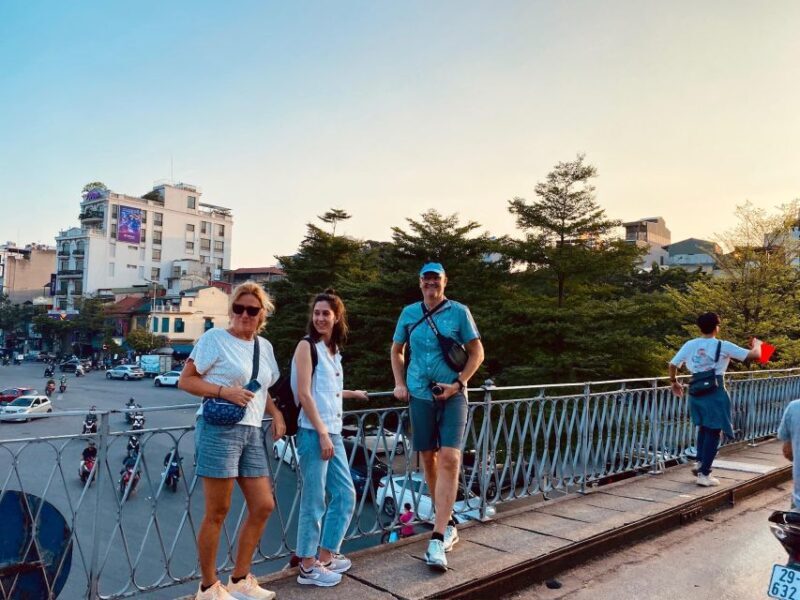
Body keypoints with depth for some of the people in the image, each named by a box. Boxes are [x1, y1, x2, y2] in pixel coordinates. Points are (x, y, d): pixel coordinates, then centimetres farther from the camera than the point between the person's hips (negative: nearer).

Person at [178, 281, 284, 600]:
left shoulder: (265, 346, 13)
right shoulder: (214, 338, -6)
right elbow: (185, 380, -6)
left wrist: (276, 414, 9)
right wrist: (224, 391, -19)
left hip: (252, 432, 7)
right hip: (219, 429, -7)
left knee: (263, 506, 9)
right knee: (217, 512, 2)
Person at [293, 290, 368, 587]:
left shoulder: (334, 349, 14)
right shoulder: (306, 346, -8)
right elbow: (304, 394, -14)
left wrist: (351, 393, 37)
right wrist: (322, 434, -18)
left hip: (333, 431, 8)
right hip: (313, 432, -8)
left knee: (345, 495, 14)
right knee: (314, 501, 0)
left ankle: (326, 556, 28)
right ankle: (307, 567, 14)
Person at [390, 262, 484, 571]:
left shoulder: (459, 312, -2)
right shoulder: (409, 313, 6)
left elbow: (477, 352, 1)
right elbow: (397, 351, 18)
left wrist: (458, 383, -10)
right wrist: (400, 383, 6)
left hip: (452, 395, -3)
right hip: (420, 394, 3)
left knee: (449, 458, -13)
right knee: (428, 457, 10)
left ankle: (438, 538, -10)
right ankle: (447, 522, 29)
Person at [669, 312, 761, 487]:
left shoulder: (690, 345, 4)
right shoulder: (723, 346, -5)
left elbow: (672, 365, 8)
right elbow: (755, 355, -3)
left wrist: (674, 383, 25)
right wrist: (757, 344, 20)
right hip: (715, 393, -4)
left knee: (703, 428, 25)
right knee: (713, 433, 4)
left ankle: (700, 462, 25)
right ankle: (704, 474, 4)